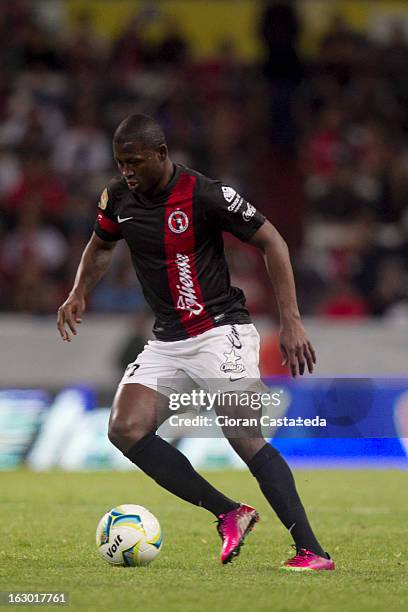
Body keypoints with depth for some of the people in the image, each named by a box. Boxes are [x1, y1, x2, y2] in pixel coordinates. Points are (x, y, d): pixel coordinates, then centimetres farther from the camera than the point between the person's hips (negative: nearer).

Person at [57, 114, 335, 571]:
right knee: (125, 429, -13)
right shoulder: (118, 197, 3)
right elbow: (100, 245, 25)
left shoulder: (205, 195, -16)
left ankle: (311, 551, -20)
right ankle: (229, 513, -6)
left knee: (244, 437, -21)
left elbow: (271, 243, -10)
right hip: (166, 341, 7)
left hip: (220, 331, -7)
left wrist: (291, 322, -16)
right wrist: (78, 293, 7)